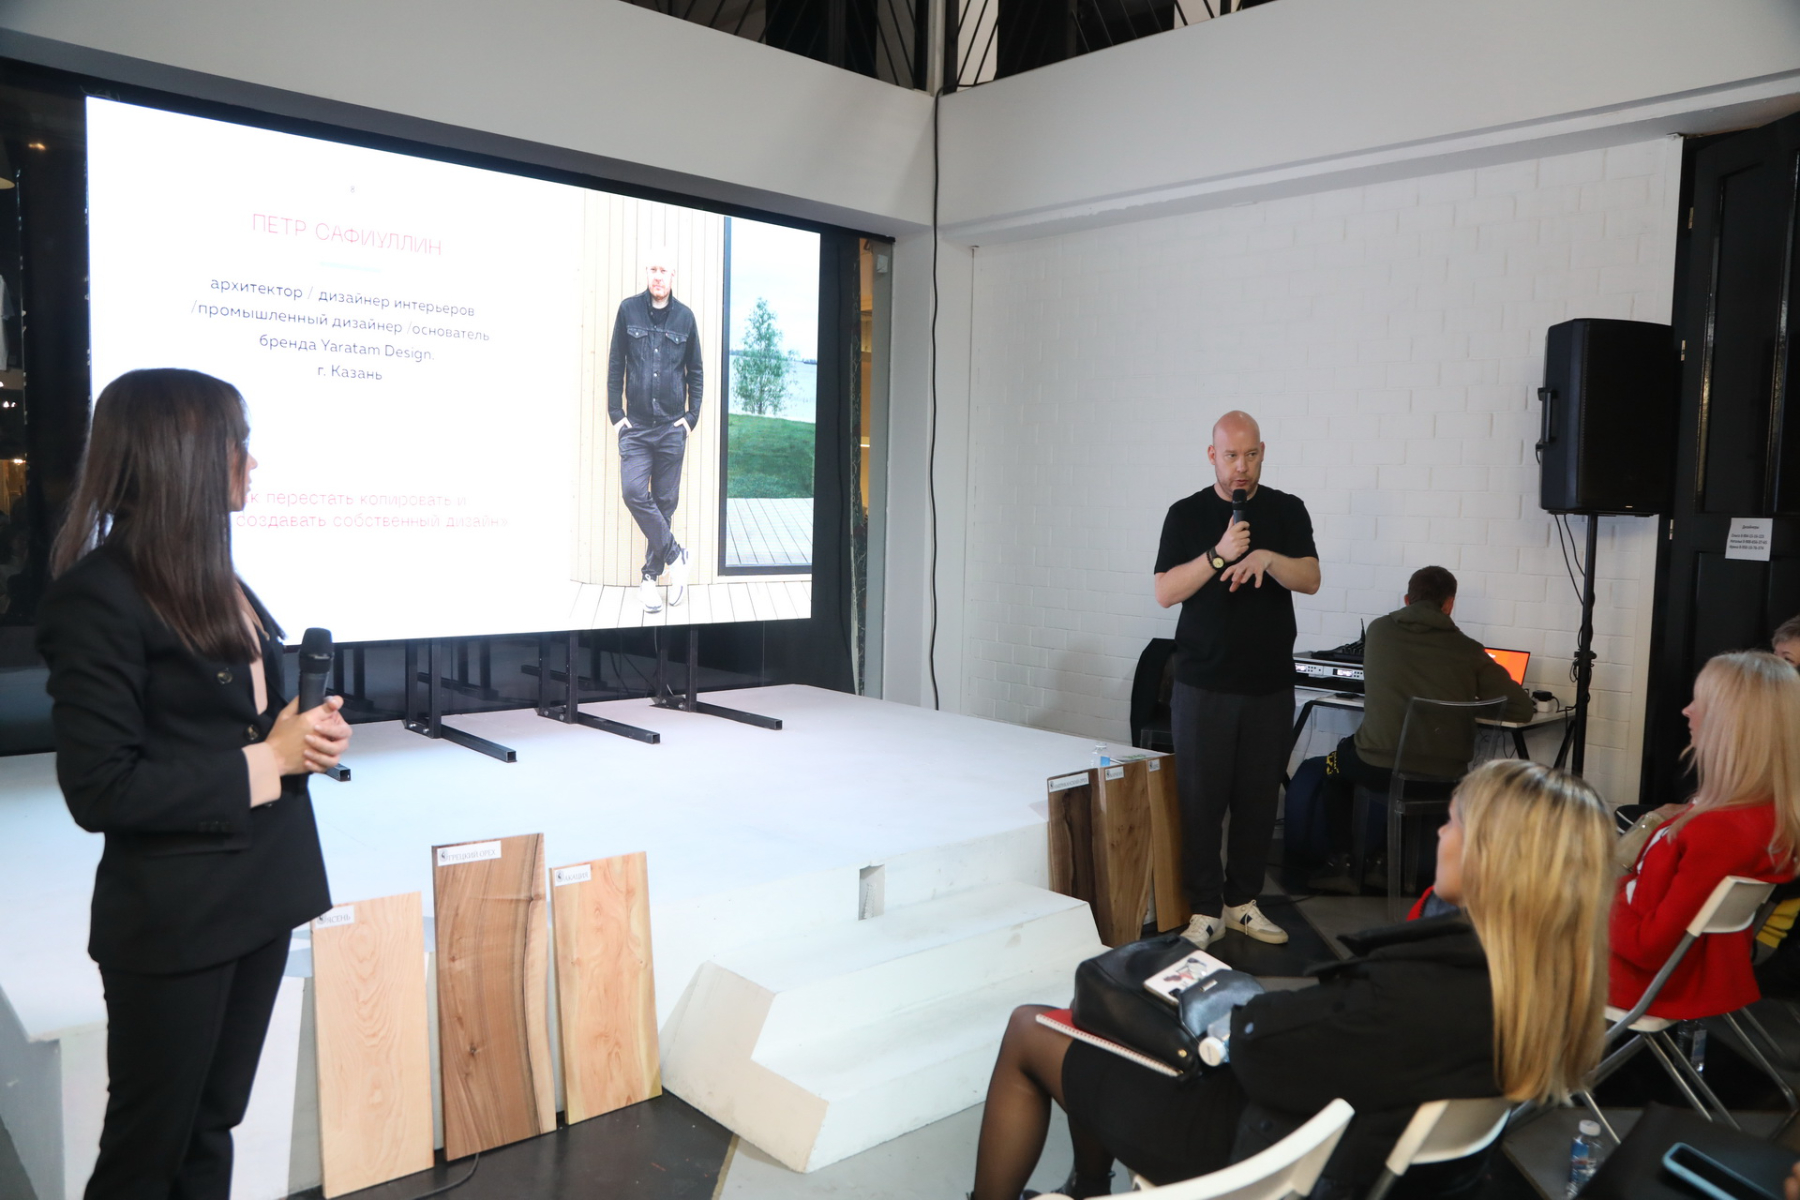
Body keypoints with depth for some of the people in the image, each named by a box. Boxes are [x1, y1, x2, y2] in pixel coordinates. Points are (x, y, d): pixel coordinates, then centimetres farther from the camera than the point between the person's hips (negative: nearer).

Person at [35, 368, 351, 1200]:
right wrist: (263, 763, -18)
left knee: (211, 1130, 19)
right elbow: (102, 789, -21)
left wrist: (306, 733, -2)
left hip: (259, 891, 8)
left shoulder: (213, 575, 9)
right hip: (173, 916, -7)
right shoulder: (99, 596, -17)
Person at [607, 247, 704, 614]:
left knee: (665, 501, 4)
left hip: (672, 427, 1)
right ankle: (675, 556, 1)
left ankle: (651, 574, 16)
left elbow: (695, 372, 11)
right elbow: (616, 365, 5)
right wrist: (616, 413, 0)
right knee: (635, 492, -16)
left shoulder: (685, 316, 4)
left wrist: (691, 417, 4)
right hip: (635, 426, -1)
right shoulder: (628, 310, 2)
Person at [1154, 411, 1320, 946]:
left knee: (1259, 798, 8)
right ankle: (1205, 908, 11)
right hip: (1203, 686, -2)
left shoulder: (1287, 511, 6)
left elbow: (1311, 579, -5)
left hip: (1270, 686, 2)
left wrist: (1267, 558, -23)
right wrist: (1218, 554, -18)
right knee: (1201, 798, 0)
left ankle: (1243, 902, 22)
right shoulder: (1187, 514, 2)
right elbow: (1165, 592, -6)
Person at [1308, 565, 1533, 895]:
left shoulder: (1379, 630, 2)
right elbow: (1522, 709, 1)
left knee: (1336, 761, 31)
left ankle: (1340, 863, 23)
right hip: (1445, 774, 1)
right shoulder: (1469, 651, -1)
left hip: (1379, 765, -1)